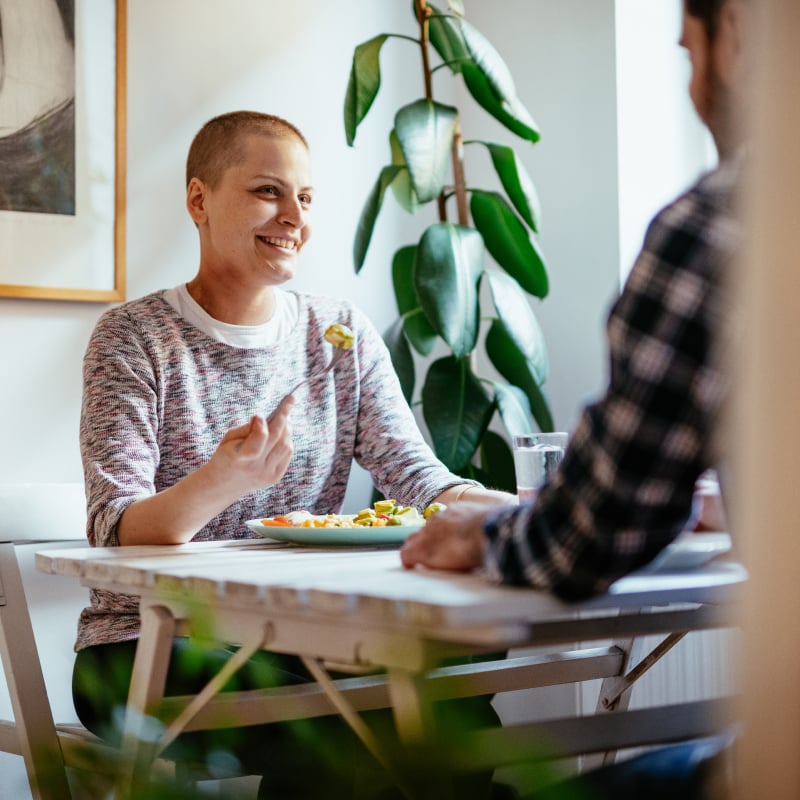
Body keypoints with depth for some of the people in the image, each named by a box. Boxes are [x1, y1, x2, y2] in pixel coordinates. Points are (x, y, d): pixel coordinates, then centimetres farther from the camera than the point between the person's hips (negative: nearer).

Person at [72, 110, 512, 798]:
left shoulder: (343, 332, 8)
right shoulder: (133, 337, -4)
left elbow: (418, 477, -2)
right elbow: (115, 533, -14)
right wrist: (218, 484, -36)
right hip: (148, 645, -4)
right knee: (334, 733, -29)